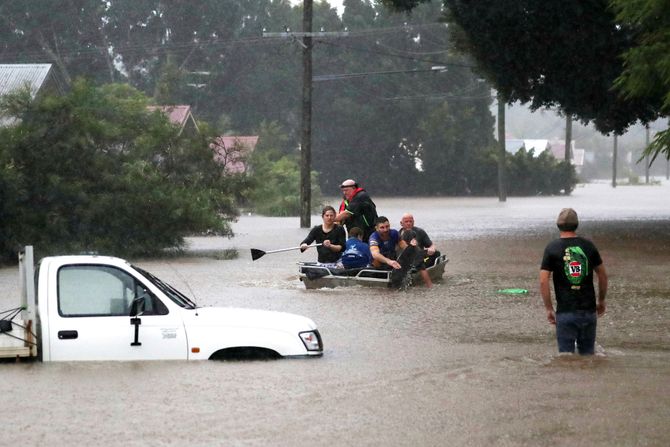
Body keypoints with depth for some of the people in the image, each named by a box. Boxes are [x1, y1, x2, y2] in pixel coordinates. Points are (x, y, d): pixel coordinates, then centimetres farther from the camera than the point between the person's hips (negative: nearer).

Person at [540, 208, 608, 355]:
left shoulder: (552, 248, -4)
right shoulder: (588, 246, 4)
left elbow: (543, 281, -9)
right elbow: (603, 275, 11)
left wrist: (549, 309, -2)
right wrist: (601, 301, 23)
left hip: (566, 312, -3)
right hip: (589, 310, 3)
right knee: (587, 354, 13)